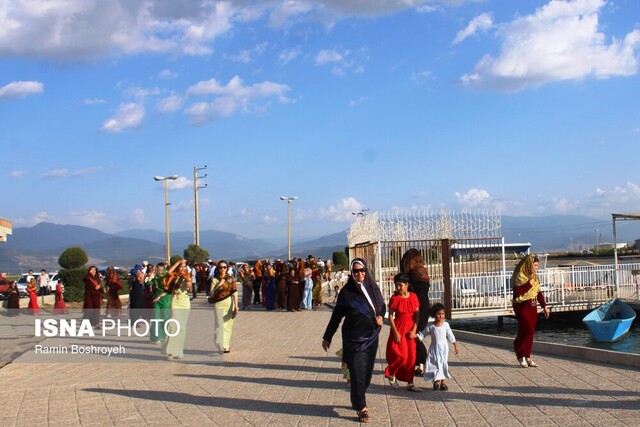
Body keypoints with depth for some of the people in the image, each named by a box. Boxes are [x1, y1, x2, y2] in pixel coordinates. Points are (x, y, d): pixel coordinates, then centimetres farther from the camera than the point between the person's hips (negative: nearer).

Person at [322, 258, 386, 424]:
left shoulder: (373, 288, 3)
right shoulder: (346, 292, -8)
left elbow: (382, 305, 18)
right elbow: (336, 315, -4)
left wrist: (381, 316, -4)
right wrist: (327, 337, -1)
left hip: (371, 337, 4)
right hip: (354, 339, -4)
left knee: (367, 372, 11)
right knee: (357, 373, -6)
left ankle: (357, 400, 32)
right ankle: (362, 409, 5)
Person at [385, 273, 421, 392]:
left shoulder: (413, 296, 2)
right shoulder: (395, 298, -7)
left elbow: (417, 314, 3)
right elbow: (390, 316, -6)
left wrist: (414, 330, -6)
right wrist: (395, 332, -12)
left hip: (410, 331, 4)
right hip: (398, 329, -4)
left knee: (411, 357, 5)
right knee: (401, 356, -9)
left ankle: (410, 383, 14)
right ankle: (391, 374, 16)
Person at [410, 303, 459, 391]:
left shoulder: (446, 324, -3)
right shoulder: (430, 326, -6)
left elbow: (450, 336, 7)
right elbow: (423, 334, -2)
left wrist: (455, 345, 10)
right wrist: (415, 335, -17)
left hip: (444, 348, 1)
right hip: (434, 348, -1)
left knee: (443, 364, 1)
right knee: (434, 364, -4)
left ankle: (443, 381, 10)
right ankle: (436, 380, 11)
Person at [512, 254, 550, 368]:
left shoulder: (534, 276, 11)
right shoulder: (519, 276, -13)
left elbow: (538, 292, 18)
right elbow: (517, 292, -24)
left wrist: (544, 306, 15)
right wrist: (529, 284, -23)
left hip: (532, 307, 8)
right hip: (522, 307, -8)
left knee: (530, 331, 7)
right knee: (527, 330, -12)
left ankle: (527, 356, 14)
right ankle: (520, 355, 4)